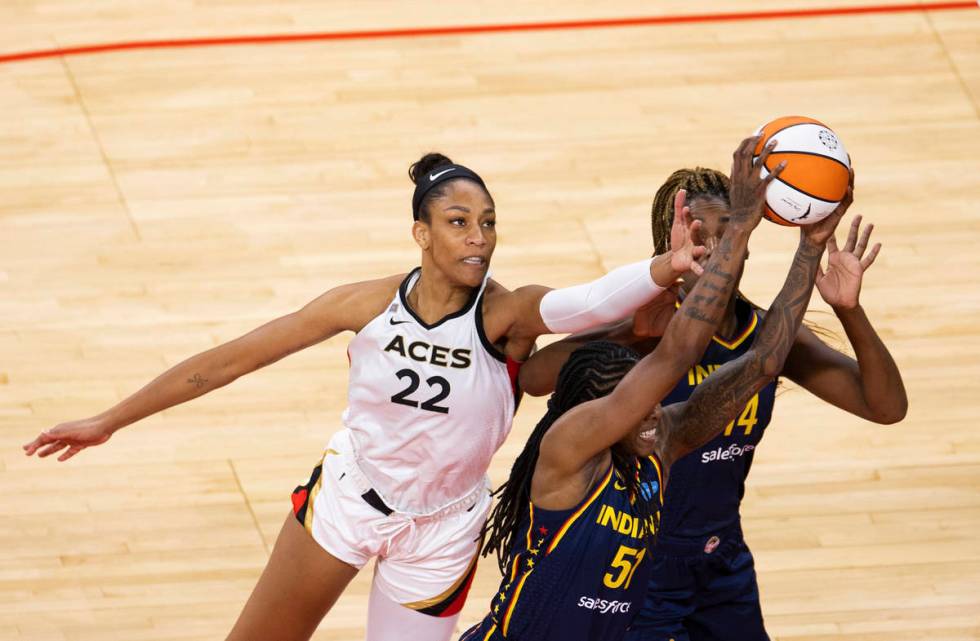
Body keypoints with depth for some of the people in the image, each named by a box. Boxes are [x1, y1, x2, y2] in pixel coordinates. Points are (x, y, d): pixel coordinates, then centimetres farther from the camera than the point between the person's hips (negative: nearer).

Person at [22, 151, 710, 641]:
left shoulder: (505, 315, -24)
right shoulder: (370, 304, -17)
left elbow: (584, 302, -46)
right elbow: (234, 358, -9)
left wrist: (665, 270, -68)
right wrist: (111, 420, -5)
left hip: (440, 533, -2)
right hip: (345, 498, 2)